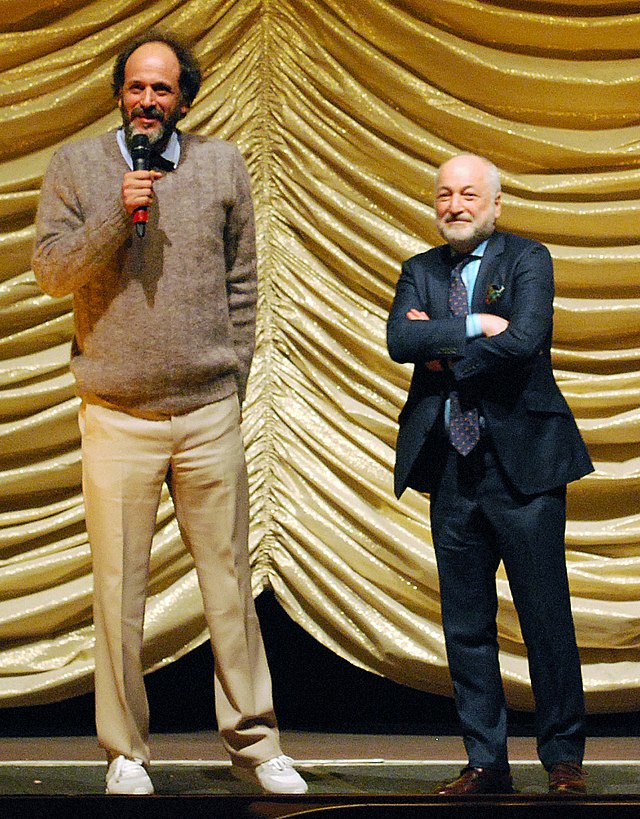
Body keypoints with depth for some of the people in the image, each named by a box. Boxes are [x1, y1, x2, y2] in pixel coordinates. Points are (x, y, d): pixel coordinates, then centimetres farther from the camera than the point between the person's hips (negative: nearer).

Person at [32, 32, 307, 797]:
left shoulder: (223, 165, 8)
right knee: (119, 590, 1)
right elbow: (50, 271, -4)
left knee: (229, 581, 4)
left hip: (209, 413, 1)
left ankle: (253, 741, 13)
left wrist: (233, 377, 8)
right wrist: (116, 216, -16)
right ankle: (125, 751, 11)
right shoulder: (75, 165, 4)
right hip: (117, 416, -1)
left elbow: (241, 282, 12)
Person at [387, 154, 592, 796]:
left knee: (546, 615, -2)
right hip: (451, 468, 4)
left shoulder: (527, 260, 1)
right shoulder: (420, 272, 14)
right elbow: (400, 341, -4)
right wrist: (473, 326, -13)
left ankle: (563, 757, 9)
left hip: (522, 460, -4)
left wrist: (443, 354, -7)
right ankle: (486, 762, 13)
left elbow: (524, 339, -16)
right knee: (465, 623, 6)